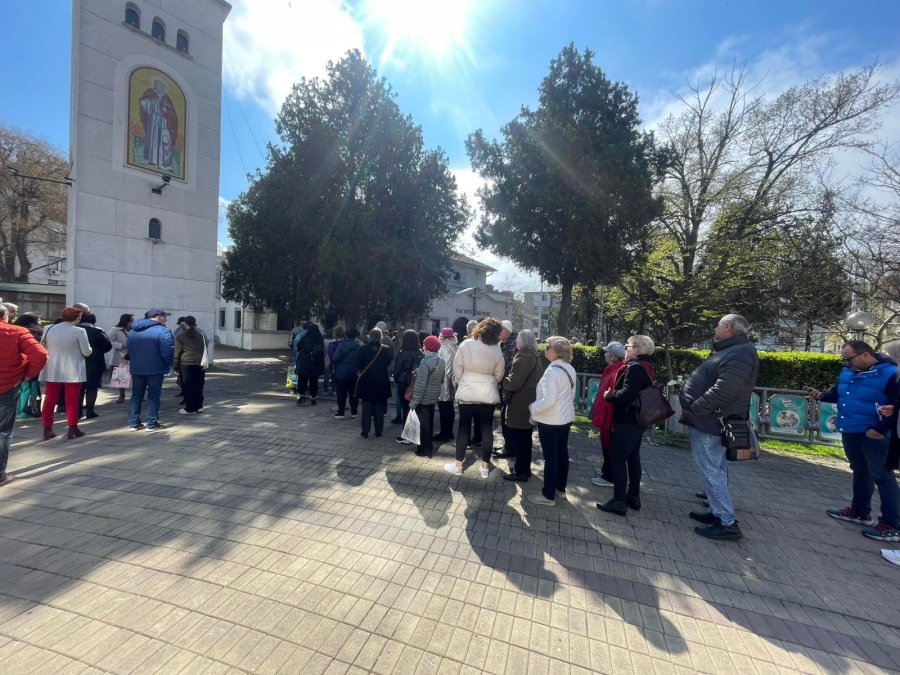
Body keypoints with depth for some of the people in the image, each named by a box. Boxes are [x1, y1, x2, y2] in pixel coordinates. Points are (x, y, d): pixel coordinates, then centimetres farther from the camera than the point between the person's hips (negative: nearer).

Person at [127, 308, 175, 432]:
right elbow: (167, 352, -18)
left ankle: (133, 423, 17)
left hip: (136, 368, 6)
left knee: (136, 396, 14)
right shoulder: (162, 331, -14)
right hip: (155, 369, -6)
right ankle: (152, 424, 5)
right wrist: (169, 364, -2)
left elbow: (129, 349, 15)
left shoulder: (133, 330, 12)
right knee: (153, 396, 2)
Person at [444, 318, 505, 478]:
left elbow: (457, 368, -4)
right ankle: (485, 466, 18)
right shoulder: (497, 350, -5)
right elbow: (499, 375, 4)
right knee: (487, 429, 9)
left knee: (464, 427, 8)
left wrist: (459, 382, 13)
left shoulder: (466, 344, -8)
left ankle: (458, 465, 17)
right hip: (488, 394, 1)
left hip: (467, 392, 0)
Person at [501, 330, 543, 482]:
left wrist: (503, 380, -3)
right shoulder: (535, 357, 10)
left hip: (519, 405, -9)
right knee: (525, 438, 18)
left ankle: (520, 472, 10)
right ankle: (525, 468, 29)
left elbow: (513, 383, -23)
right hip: (529, 402, 9)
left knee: (518, 438, 1)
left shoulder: (523, 358, -19)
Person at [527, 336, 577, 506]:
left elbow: (549, 400, -30)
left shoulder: (552, 371, -24)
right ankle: (560, 489, 34)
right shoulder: (570, 369, 3)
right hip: (565, 418, 9)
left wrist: (533, 407, -15)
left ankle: (548, 496, 16)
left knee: (550, 457, 3)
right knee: (562, 454, 19)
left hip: (550, 421, -9)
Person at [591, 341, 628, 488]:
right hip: (609, 416, 10)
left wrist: (599, 421, -21)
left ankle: (609, 477, 19)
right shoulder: (615, 370, 6)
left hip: (609, 418, -10)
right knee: (607, 446, 22)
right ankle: (607, 469, 38)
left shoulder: (616, 373, -26)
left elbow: (608, 399, -27)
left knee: (608, 446, 5)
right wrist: (599, 419, 18)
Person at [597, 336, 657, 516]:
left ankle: (619, 502, 3)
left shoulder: (635, 367, -19)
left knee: (618, 459, -3)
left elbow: (626, 394, -28)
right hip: (637, 420, 10)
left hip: (627, 421, -10)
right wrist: (611, 393, 9)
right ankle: (634, 497, 27)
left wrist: (608, 395, -12)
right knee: (633, 457, 17)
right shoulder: (646, 368, 13)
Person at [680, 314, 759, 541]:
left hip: (708, 422, -11)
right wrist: (694, 410, 13)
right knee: (715, 470, 17)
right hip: (710, 420, 11)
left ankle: (727, 523, 4)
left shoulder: (740, 353, -18)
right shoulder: (732, 350, 16)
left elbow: (723, 391, -28)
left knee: (710, 471, -4)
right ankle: (718, 513, 28)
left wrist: (694, 409, -20)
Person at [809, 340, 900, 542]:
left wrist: (881, 430, -20)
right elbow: (838, 394, 18)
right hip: (850, 433, 8)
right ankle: (860, 512, 32)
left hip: (875, 436, -7)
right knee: (860, 473, 19)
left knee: (882, 477, 0)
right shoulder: (848, 372, 6)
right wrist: (822, 396, -4)